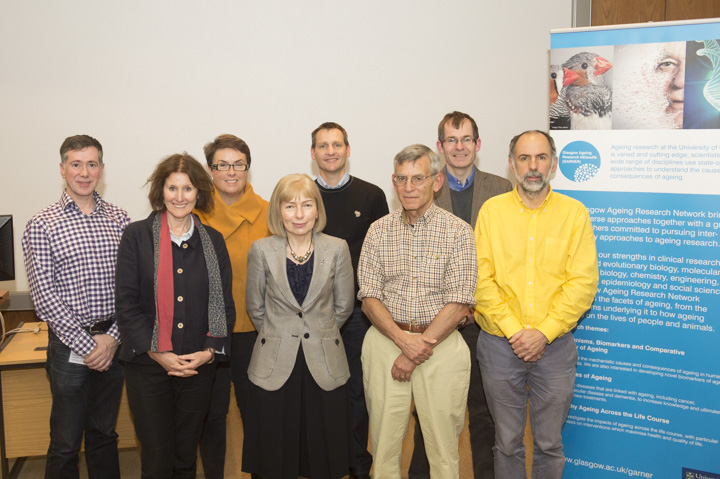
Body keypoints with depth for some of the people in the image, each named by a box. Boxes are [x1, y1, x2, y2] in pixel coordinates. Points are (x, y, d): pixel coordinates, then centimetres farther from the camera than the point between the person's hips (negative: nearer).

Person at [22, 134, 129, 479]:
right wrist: (87, 345, -13)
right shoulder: (42, 225, -5)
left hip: (114, 343, 3)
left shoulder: (119, 221, 4)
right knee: (66, 441, 9)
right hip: (69, 346, -3)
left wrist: (112, 337, -9)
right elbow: (44, 297, -10)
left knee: (105, 433, 17)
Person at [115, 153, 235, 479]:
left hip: (199, 366, 2)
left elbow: (225, 303, 7)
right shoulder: (136, 236, -1)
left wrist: (210, 351, -7)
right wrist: (157, 354, -13)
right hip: (147, 366, -2)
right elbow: (126, 303, -5)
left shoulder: (213, 241, 7)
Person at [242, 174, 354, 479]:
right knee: (276, 454, 8)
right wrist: (278, 336, 9)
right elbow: (255, 306, 7)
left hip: (324, 366, 0)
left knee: (323, 453, 8)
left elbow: (343, 306, 7)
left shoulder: (337, 249, -1)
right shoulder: (261, 250, -1)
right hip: (274, 366, 0)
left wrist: (319, 333, 9)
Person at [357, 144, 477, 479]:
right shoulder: (379, 231, 5)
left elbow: (458, 304, -8)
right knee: (384, 442, 8)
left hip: (441, 344, -2)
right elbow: (369, 298, 2)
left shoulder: (458, 232, -3)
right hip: (386, 341, 2)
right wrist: (403, 339, -14)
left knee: (442, 445, 5)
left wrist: (416, 353, -11)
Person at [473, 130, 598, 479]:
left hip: (555, 345, 0)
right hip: (500, 344, 0)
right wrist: (513, 331, -13)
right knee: (507, 441, 13)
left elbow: (583, 283, -6)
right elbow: (482, 280, -4)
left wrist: (543, 333, -14)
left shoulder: (575, 212, 0)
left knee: (550, 443, 12)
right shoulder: (492, 210, 1)